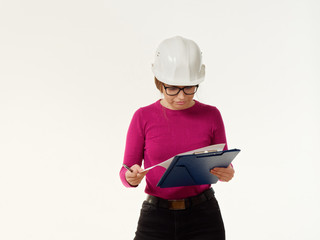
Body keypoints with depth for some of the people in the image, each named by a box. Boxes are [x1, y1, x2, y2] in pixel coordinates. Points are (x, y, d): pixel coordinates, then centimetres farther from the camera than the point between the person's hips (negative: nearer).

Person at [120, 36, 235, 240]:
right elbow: (126, 171, 1)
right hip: (156, 219, 0)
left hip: (203, 218, 0)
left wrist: (226, 174, -16)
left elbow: (224, 163, 7)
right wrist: (132, 177, -22)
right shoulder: (143, 117, -3)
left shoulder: (211, 116, -1)